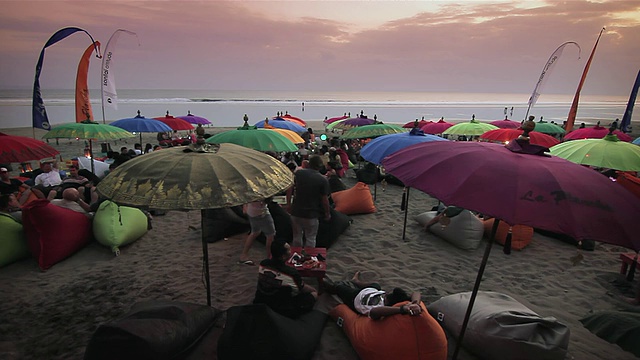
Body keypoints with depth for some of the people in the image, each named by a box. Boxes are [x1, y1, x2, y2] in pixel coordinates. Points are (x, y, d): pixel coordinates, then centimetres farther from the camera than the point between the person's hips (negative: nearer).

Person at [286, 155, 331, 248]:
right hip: (311, 214, -3)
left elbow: (290, 189, 0)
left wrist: (288, 204, 10)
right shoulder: (323, 180, -10)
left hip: (296, 212, 4)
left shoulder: (298, 173, -1)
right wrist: (328, 214, 5)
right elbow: (324, 199, -8)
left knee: (297, 237, 19)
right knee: (310, 239, 12)